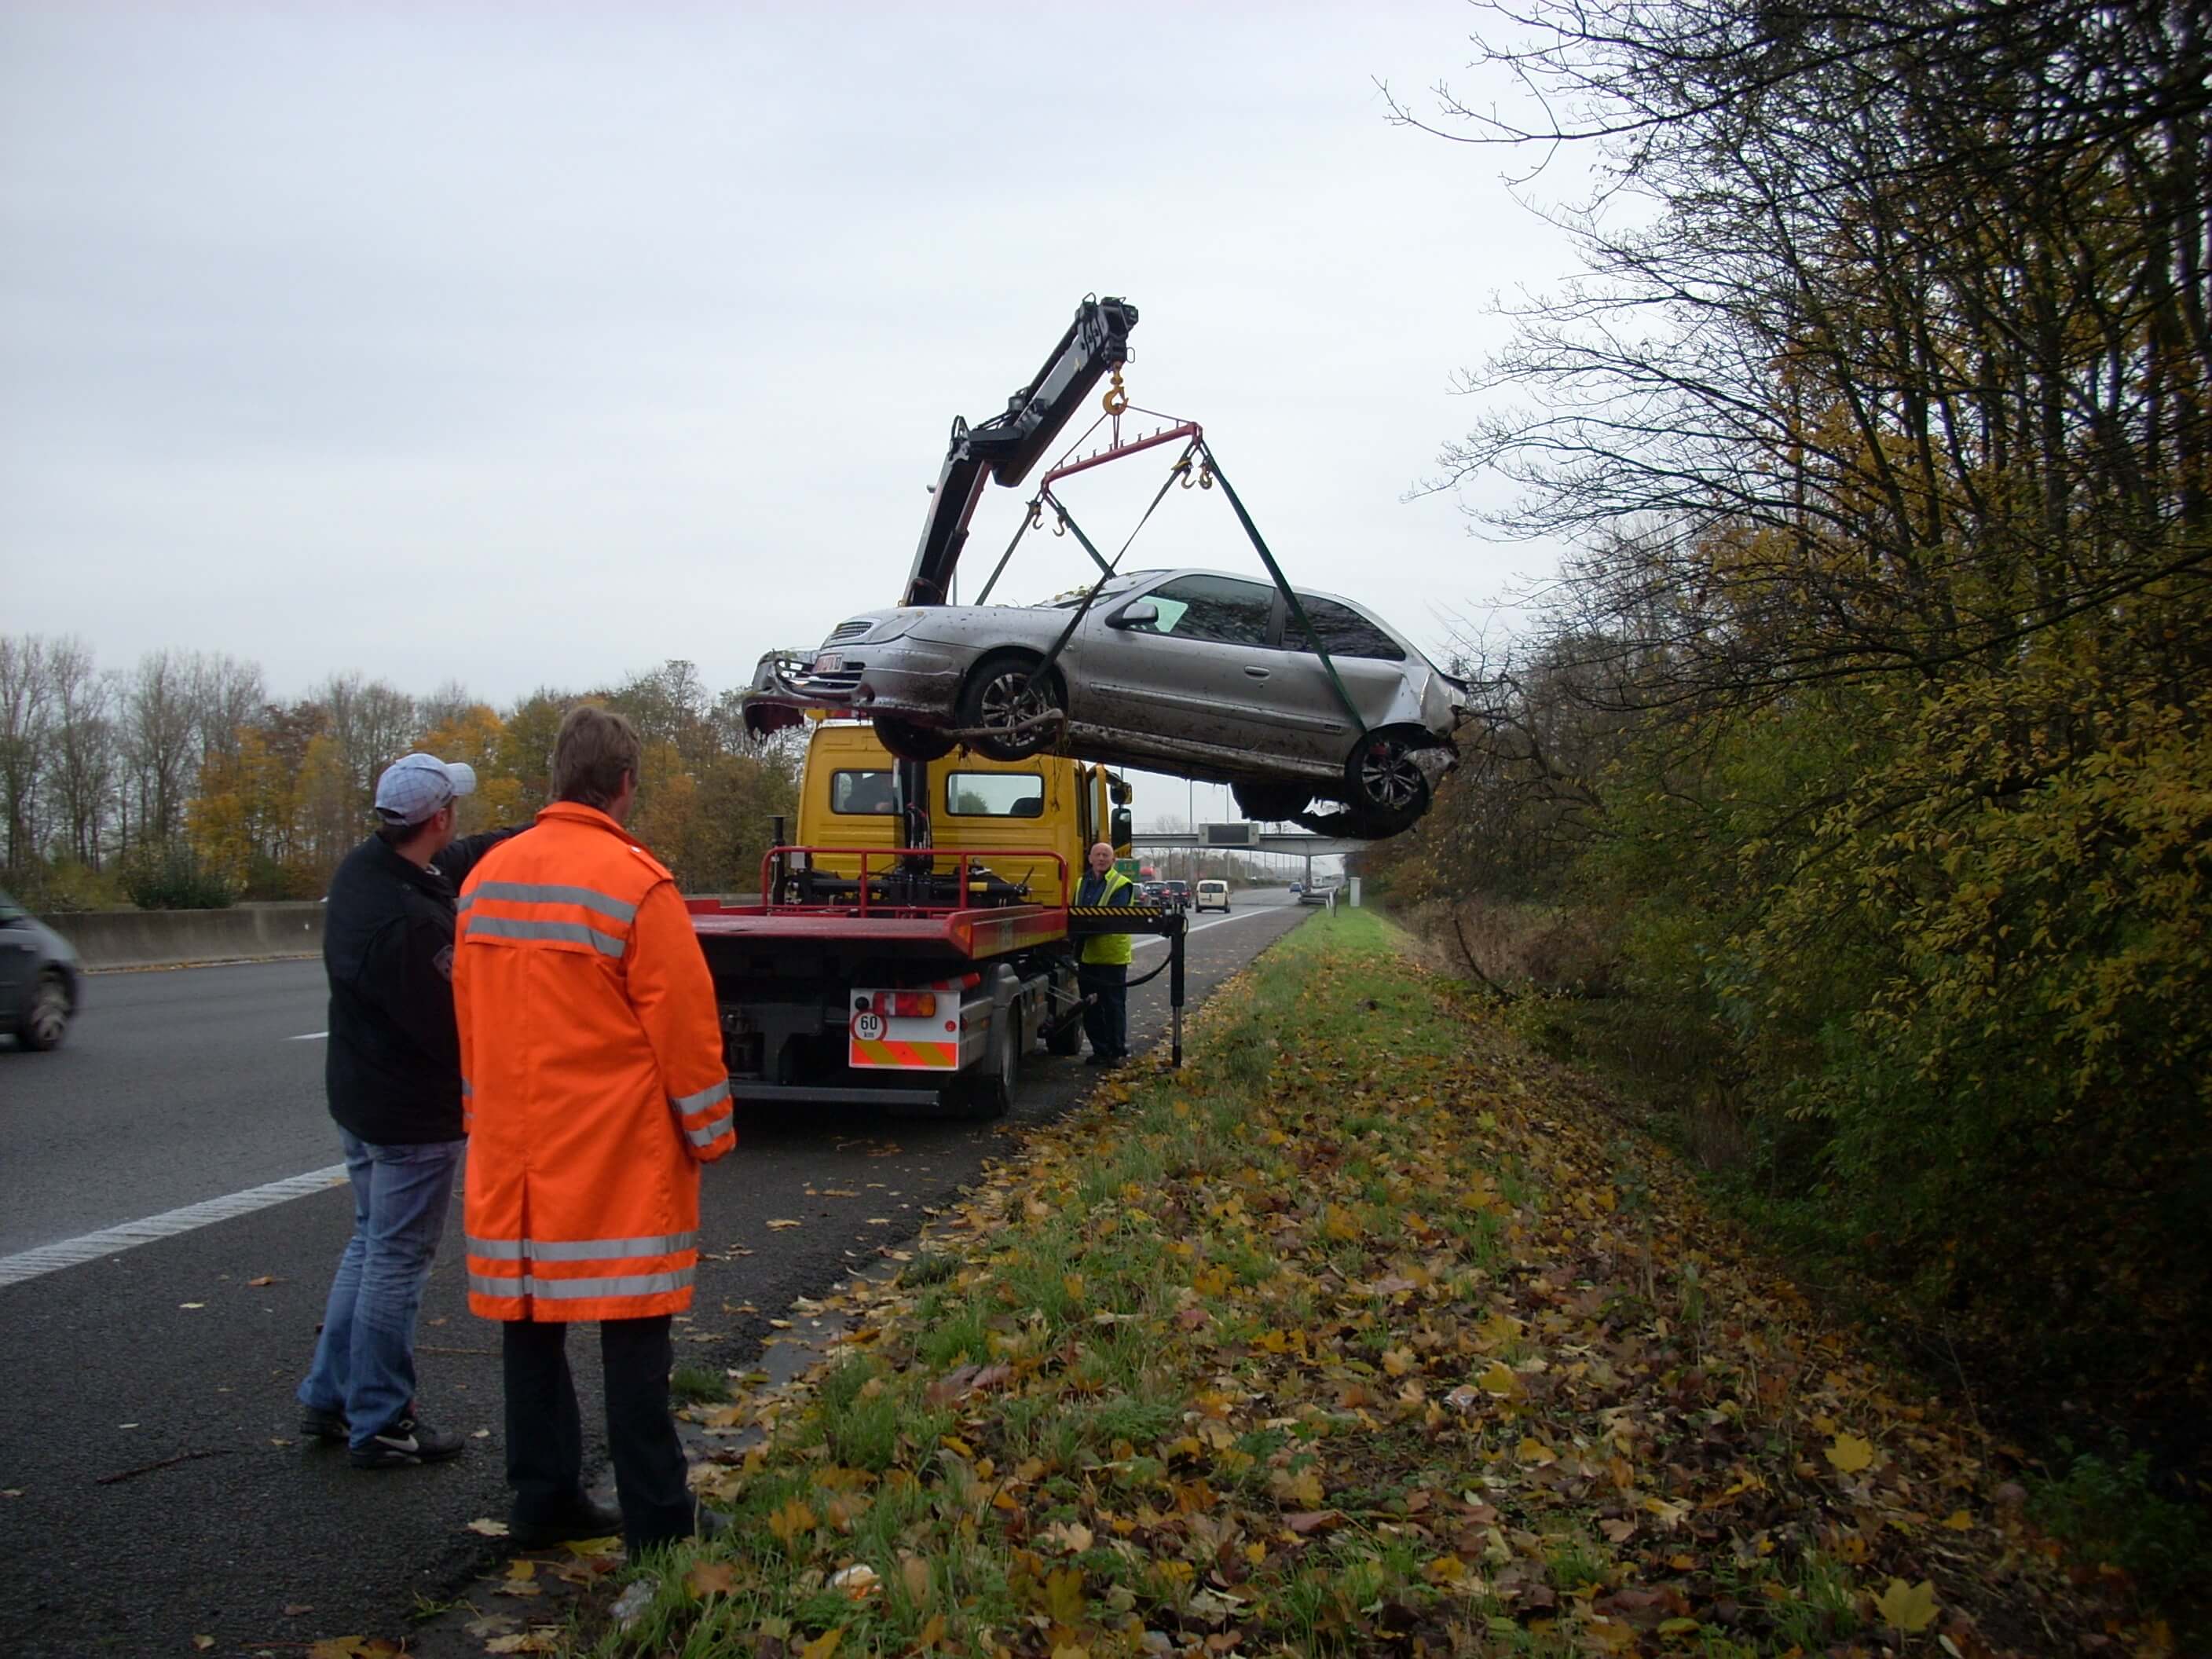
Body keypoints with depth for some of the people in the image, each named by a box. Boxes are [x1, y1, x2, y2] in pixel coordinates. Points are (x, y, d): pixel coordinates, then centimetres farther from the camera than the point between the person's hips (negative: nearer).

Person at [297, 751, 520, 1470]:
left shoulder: (363, 867, 0)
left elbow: (456, 860, 15)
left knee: (370, 1242, 22)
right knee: (398, 1260, 2)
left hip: (358, 1096, 10)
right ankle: (380, 1424, 13)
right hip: (413, 1114, -10)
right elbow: (453, 1027, -26)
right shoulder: (409, 923, -29)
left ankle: (328, 1397, 31)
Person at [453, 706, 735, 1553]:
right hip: (615, 1152, -6)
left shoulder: (488, 876, 6)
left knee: (530, 1323, 15)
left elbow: (469, 1014, 13)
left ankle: (541, 1500, 24)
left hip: (514, 1152, 6)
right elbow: (683, 1022, -13)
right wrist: (709, 1131, -2)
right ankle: (655, 1520, 8)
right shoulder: (635, 884, -15)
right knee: (632, 1332, 1)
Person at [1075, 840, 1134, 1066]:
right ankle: (1100, 1050, 20)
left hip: (1112, 954, -6)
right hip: (1087, 954, 6)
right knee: (1090, 1005, 10)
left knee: (1114, 1005, 0)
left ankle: (1117, 1051, 8)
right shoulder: (1083, 884, 15)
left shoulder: (1122, 885, -6)